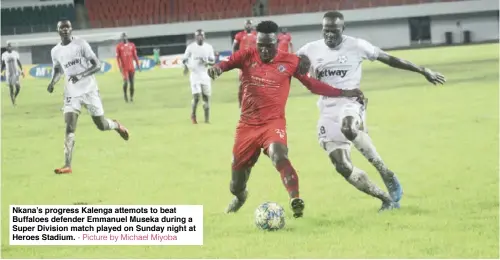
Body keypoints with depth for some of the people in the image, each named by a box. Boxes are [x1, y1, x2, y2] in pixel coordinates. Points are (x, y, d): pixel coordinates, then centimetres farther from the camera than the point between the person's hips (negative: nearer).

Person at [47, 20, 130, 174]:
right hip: (71, 93, 2)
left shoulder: (81, 44, -10)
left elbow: (97, 66, -11)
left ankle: (116, 125, 43)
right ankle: (67, 165, -16)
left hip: (89, 90, -2)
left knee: (101, 125, 6)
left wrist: (80, 75, -27)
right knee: (69, 128, -13)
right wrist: (53, 82, 0)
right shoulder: (55, 51, 2)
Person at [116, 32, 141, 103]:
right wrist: (120, 66, -10)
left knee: (132, 82, 4)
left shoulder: (132, 45, 7)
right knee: (126, 82, -15)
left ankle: (131, 97, 15)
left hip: (131, 67, 3)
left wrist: (138, 65, 9)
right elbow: (117, 57, -2)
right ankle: (125, 94, 11)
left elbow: (135, 56, 11)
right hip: (124, 67, -3)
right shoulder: (119, 46, -1)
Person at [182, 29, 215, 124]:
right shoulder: (191, 47, -1)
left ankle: (207, 119, 10)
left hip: (205, 75, 2)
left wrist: (206, 62, -14)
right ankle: (193, 115, 9)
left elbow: (213, 61, 8)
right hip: (195, 74, -2)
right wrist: (186, 66, -14)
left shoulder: (208, 47, 4)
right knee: (196, 97, -13)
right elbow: (184, 59, 6)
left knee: (206, 97, 2)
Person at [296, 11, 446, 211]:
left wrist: (423, 71, 7)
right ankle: (387, 199, 8)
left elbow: (389, 59, 4)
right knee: (342, 166, -7)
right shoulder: (311, 50, 3)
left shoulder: (356, 46, -4)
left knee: (348, 128, -40)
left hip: (350, 103, -4)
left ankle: (385, 173, -24)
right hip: (328, 111, 4)